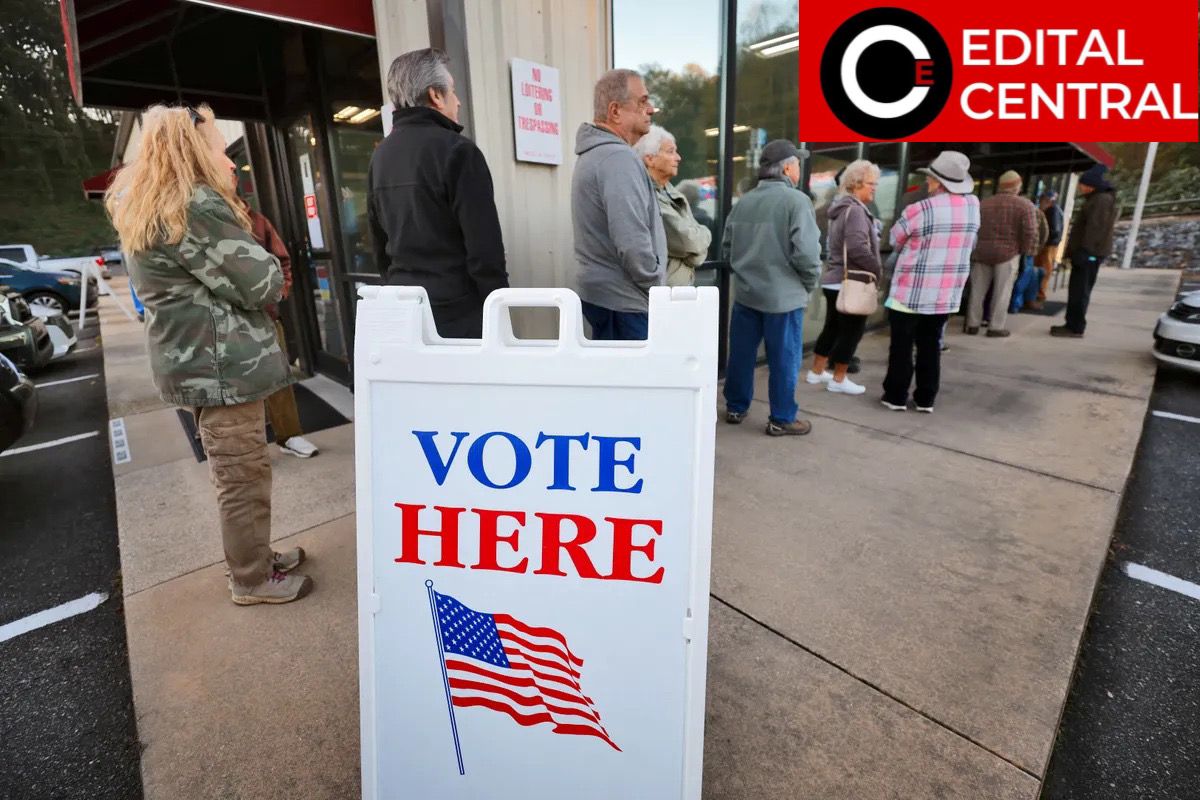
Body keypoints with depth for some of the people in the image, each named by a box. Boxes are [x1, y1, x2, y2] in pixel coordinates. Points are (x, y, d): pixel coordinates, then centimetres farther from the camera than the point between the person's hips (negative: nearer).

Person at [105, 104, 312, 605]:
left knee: (233, 471, 20)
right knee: (244, 474, 1)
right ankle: (251, 579, 15)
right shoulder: (196, 206, -17)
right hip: (220, 363, -10)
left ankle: (253, 557, 34)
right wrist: (272, 276, 4)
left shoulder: (146, 208, 16)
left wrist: (263, 276, 4)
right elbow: (260, 283, -18)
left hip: (195, 358, 10)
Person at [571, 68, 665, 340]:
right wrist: (658, 292, -11)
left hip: (600, 294, 10)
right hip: (625, 302, -10)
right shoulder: (619, 158, -18)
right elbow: (633, 244, -27)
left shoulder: (593, 153, 15)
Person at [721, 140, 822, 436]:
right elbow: (806, 251, -19)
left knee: (741, 353, 14)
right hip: (783, 294, -6)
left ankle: (736, 408, 26)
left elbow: (727, 248, 11)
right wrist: (810, 282, -2)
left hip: (745, 292, 6)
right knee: (784, 359, 5)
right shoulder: (796, 200, -12)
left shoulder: (743, 202, 7)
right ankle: (782, 419, 15)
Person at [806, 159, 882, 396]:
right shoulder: (855, 210, -17)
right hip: (851, 282, -10)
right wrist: (878, 269, -15)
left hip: (836, 280, 10)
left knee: (832, 327, 16)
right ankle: (838, 380, 7)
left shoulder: (842, 208, 15)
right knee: (852, 330, -1)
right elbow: (857, 248, -26)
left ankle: (816, 372, 23)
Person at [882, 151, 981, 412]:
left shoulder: (918, 210, -15)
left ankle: (896, 396, 13)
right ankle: (926, 399, 18)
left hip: (911, 292, -5)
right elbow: (970, 244, 13)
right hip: (947, 294, 5)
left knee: (902, 346, 6)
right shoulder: (973, 205, 2)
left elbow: (896, 241, 0)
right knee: (930, 346, 13)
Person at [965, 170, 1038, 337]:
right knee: (1001, 291, 2)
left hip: (981, 252, 4)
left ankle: (972, 324, 8)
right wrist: (1026, 251, 3)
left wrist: (974, 248, 22)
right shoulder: (1025, 205, -2)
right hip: (1007, 252, -4)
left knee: (978, 290, 8)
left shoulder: (983, 203, 12)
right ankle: (996, 327, 4)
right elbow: (1030, 232, -10)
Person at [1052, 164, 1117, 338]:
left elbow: (1095, 229, -22)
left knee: (1080, 291, -9)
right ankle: (1072, 325, 17)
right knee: (1076, 290, 12)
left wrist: (1085, 251, -25)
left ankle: (1076, 328, -7)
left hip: (1090, 254, -10)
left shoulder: (1102, 200, -14)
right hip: (1089, 253, 10)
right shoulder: (1096, 199, 19)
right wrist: (1074, 251, 22)